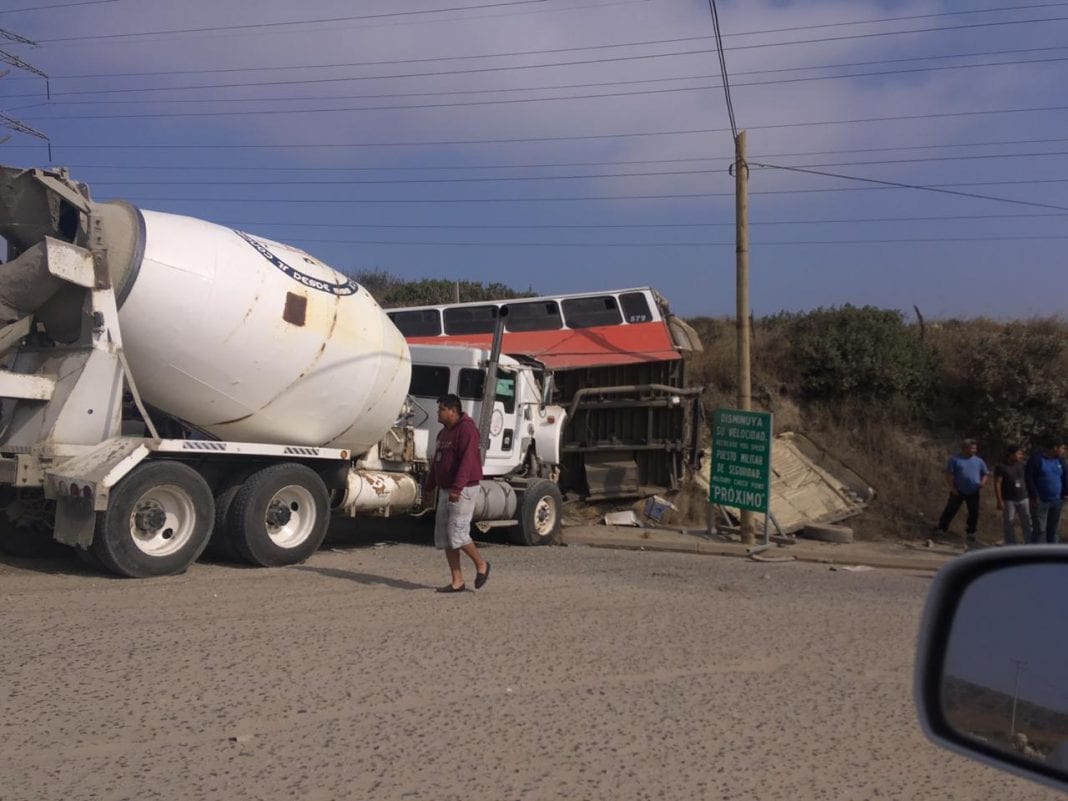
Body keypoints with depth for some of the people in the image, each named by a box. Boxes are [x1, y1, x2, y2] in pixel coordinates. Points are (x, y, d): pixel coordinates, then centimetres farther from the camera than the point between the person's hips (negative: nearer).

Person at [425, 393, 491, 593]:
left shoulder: (466, 429, -14)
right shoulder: (444, 432, 17)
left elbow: (467, 461, -25)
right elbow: (437, 462, 24)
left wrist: (457, 488, -32)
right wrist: (429, 486, 24)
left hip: (463, 491, -10)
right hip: (446, 491, 10)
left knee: (457, 534, -11)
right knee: (443, 537, 7)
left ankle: (481, 565, 13)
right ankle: (457, 582, 12)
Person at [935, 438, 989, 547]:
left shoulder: (978, 461, 8)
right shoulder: (955, 459, -4)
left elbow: (986, 473, 14)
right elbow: (949, 474, -7)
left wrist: (983, 482, -7)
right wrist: (952, 488, -15)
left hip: (973, 493, 4)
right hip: (958, 492, -4)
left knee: (974, 514, 4)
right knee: (950, 511, 0)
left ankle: (970, 534, 19)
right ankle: (941, 530, 11)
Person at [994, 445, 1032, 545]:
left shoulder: (1022, 466, 7)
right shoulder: (1001, 467, -8)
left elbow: (1027, 481, 12)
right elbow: (997, 484, -10)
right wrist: (1000, 501, -14)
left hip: (1023, 499, 4)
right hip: (1009, 500, -4)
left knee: (1027, 522, 4)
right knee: (1009, 524, 3)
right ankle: (1011, 546, 13)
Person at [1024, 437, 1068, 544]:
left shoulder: (1059, 460, 9)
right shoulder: (1036, 458, -11)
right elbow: (1028, 477, -14)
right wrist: (1034, 496, -17)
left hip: (1056, 501, 6)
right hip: (1040, 501, -6)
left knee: (1053, 529, 12)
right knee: (1039, 530, -7)